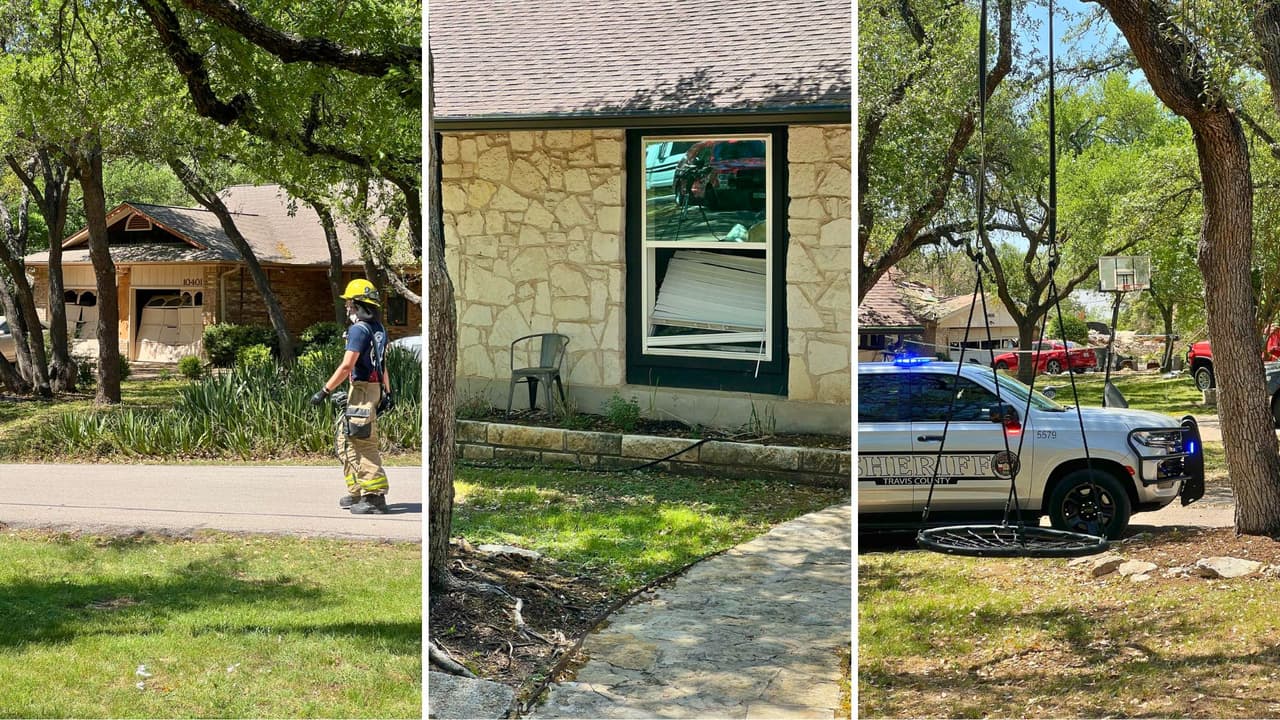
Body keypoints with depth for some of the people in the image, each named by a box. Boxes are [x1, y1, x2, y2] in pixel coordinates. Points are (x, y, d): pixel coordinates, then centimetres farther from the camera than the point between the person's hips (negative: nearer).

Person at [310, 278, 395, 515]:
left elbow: (347, 366, -19)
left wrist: (325, 391, -15)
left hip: (363, 390, -10)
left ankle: (375, 497, -10)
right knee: (346, 439, 16)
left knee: (364, 444, -9)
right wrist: (388, 392, 25)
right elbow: (382, 365, 20)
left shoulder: (359, 329, -14)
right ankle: (357, 493, 19)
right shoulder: (379, 329, 14)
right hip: (374, 388, 10)